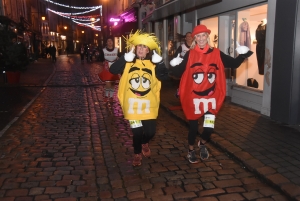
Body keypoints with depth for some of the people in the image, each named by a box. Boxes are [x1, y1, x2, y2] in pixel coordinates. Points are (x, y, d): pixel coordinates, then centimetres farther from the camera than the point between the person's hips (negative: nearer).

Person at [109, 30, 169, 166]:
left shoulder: (152, 64, 2)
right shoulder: (128, 62, -2)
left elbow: (164, 77, -13)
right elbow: (112, 70, -19)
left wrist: (159, 61, -18)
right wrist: (127, 57, -22)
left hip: (149, 104, 1)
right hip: (132, 104, -1)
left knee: (150, 131, 1)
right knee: (137, 131, 5)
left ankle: (145, 143, 38)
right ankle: (137, 154, 32)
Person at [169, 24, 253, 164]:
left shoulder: (216, 54, -1)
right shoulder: (190, 55, -5)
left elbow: (233, 64, -3)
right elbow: (179, 72, -10)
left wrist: (243, 56, -18)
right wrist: (174, 67, -28)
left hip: (211, 98, 1)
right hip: (193, 98, -1)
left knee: (209, 128, 2)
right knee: (193, 127, 9)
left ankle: (202, 145, 36)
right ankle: (191, 151, 35)